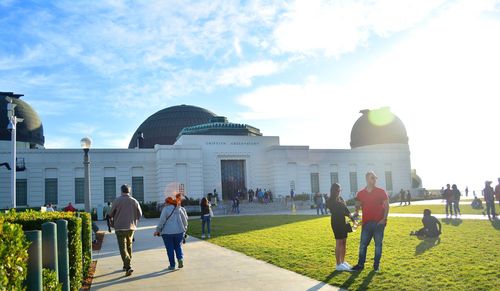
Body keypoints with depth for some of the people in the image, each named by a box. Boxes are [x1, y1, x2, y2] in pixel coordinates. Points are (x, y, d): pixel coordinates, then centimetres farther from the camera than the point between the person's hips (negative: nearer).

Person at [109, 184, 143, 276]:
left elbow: (111, 214, -1)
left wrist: (113, 223, 18)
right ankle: (126, 265, 30)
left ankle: (128, 267, -18)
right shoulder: (134, 201, 2)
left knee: (123, 247, -4)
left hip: (120, 227, -4)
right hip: (131, 227, 4)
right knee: (129, 246, 20)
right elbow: (139, 214, 8)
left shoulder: (117, 201, -7)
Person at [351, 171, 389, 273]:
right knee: (363, 244, 4)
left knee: (378, 244, 5)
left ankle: (376, 265, 15)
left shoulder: (381, 192, -1)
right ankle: (360, 264, 14)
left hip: (379, 222, -2)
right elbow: (358, 206, 11)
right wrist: (356, 213, -11)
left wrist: (384, 218, -12)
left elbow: (386, 206, -2)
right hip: (366, 223, 2)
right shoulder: (360, 194, 5)